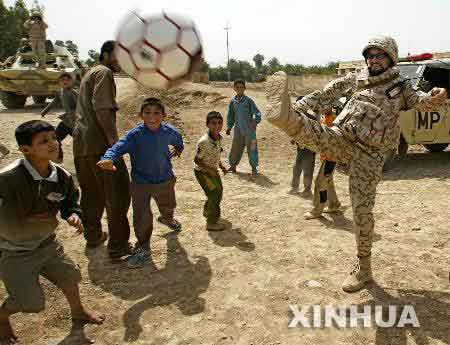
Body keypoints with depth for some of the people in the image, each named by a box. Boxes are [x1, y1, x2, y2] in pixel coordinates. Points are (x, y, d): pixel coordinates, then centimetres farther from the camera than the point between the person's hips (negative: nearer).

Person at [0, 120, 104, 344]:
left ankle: (77, 311, 48)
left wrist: (73, 215, -16)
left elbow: (70, 200, 5)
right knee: (30, 302, 2)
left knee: (68, 276, 18)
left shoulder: (62, 176, -13)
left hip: (46, 242, 6)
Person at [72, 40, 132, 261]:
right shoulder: (104, 72, -5)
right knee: (117, 193, -6)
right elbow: (101, 108, -18)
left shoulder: (90, 73, 25)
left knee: (91, 192, 19)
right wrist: (113, 138, -19)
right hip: (100, 143, -10)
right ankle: (117, 248, -3)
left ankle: (93, 236, 31)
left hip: (81, 142, 10)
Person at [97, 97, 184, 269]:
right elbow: (120, 146, -39)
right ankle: (143, 248, 16)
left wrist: (178, 149, 32)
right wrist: (109, 158, -58)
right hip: (141, 182, -4)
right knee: (141, 217, -7)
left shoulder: (168, 132, -10)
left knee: (168, 206, 28)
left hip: (165, 180, 4)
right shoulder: (135, 134, -23)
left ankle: (167, 218, 66)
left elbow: (178, 139, 14)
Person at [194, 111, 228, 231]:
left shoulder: (219, 138, -7)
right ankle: (212, 223, 18)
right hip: (202, 172, -8)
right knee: (214, 195, -1)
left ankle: (207, 212, 48)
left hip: (213, 170, 8)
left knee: (219, 191, 23)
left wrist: (221, 166, 3)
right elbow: (197, 160, -24)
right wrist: (210, 170, -27)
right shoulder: (204, 142, -32)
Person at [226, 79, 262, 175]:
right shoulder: (233, 101, 5)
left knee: (251, 148, 2)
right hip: (238, 129, 3)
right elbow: (230, 116, 14)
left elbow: (257, 112, -7)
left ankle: (254, 167, 16)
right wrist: (229, 127, 9)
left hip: (249, 129, -3)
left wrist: (255, 121, -22)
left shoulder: (248, 100, -7)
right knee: (236, 148, 10)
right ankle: (233, 165, 27)